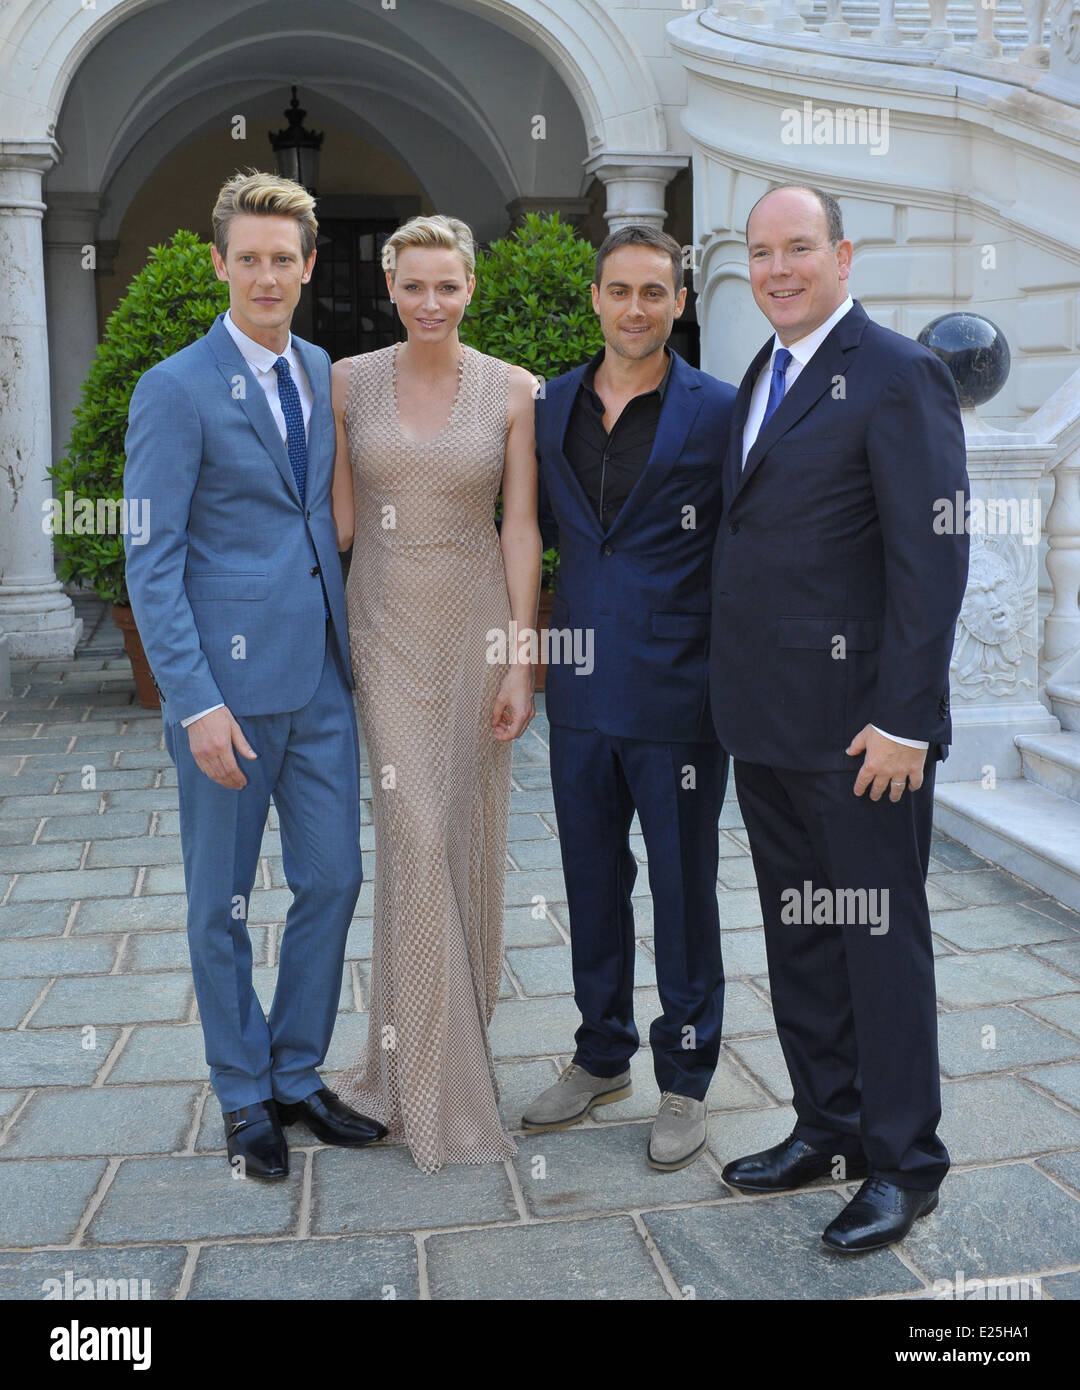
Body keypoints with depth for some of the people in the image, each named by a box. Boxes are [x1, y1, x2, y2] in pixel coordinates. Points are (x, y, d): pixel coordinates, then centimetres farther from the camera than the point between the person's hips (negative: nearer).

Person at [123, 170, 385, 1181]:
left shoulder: (326, 376, 10)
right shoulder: (176, 390, -8)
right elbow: (152, 564, -11)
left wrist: (354, 646, 9)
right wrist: (196, 703, -18)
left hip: (322, 678, 6)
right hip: (228, 682, -5)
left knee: (333, 879, 9)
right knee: (221, 901, 8)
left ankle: (297, 1076, 28)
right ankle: (244, 1097, 25)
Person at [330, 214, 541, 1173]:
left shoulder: (511, 390, -1)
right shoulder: (351, 382, 2)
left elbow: (521, 529, -3)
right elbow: (340, 515, 6)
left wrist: (521, 661, -7)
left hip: (477, 622, 0)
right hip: (387, 625, 0)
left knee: (470, 831, 7)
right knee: (416, 832, -5)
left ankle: (457, 1033, 31)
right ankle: (434, 1086, 7)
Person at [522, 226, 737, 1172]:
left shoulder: (719, 413, -6)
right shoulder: (552, 407, 8)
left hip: (677, 695, -4)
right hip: (581, 693, 5)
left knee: (683, 890, 8)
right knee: (593, 882, 16)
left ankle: (685, 1082, 25)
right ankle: (602, 1057, 35)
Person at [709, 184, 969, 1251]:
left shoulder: (897, 375, -10)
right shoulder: (763, 375, 16)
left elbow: (932, 557, -15)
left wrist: (903, 719, -19)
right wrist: (737, 691, 10)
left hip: (856, 721, -8)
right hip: (766, 718, 8)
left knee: (879, 935, 4)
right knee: (797, 931, 16)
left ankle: (903, 1164, 20)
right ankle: (826, 1126, 32)